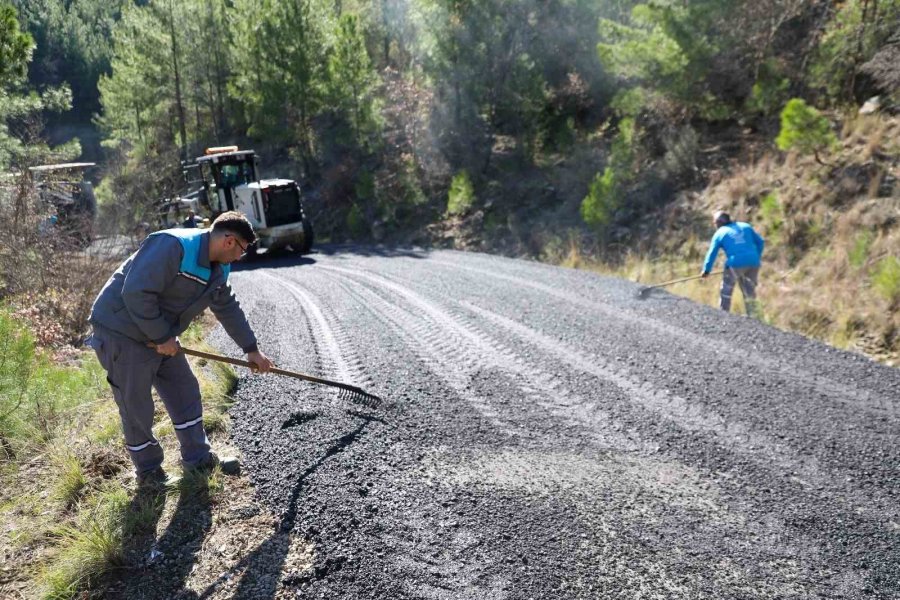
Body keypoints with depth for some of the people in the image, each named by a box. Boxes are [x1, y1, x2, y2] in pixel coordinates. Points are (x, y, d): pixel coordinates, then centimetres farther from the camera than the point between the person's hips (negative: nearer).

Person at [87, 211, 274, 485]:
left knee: (185, 392, 11)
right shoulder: (172, 247, -27)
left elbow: (228, 308, 15)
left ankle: (198, 457, 24)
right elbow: (136, 293, -32)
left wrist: (251, 349, 17)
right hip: (122, 331, -9)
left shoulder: (218, 269, 3)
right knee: (136, 407, 2)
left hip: (160, 336, 9)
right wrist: (162, 337, -24)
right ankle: (148, 470, 20)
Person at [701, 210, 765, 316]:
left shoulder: (719, 233, 8)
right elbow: (760, 242, 16)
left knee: (726, 291, 9)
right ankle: (752, 314, 23)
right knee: (750, 290, 17)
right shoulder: (745, 226, 18)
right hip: (753, 263, 4)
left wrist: (706, 270, 8)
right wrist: (757, 257, 23)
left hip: (735, 264, -4)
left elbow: (712, 253, 4)